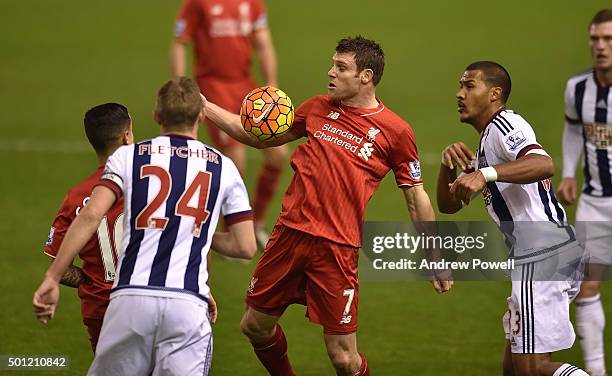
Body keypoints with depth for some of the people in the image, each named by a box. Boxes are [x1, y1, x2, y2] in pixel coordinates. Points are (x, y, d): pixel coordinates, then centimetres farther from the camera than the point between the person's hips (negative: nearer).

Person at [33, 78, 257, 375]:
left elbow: (91, 215, -4)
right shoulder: (223, 167, 12)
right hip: (188, 304, 0)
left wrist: (52, 278, -3)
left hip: (130, 298, 0)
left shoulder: (128, 156, 10)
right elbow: (246, 247, 12)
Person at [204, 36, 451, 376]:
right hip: (291, 233, 5)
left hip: (337, 249, -5)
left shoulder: (396, 132, -3)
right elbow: (262, 137, 20)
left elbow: (416, 198, 3)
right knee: (256, 326, 13)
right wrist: (205, 108, 14)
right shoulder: (319, 108, 9)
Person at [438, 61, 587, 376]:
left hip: (543, 254, -10)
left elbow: (544, 164, -28)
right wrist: (449, 163, 4)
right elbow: (448, 205, 23)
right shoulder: (487, 142, 25)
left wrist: (485, 174, -38)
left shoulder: (503, 125, -8)